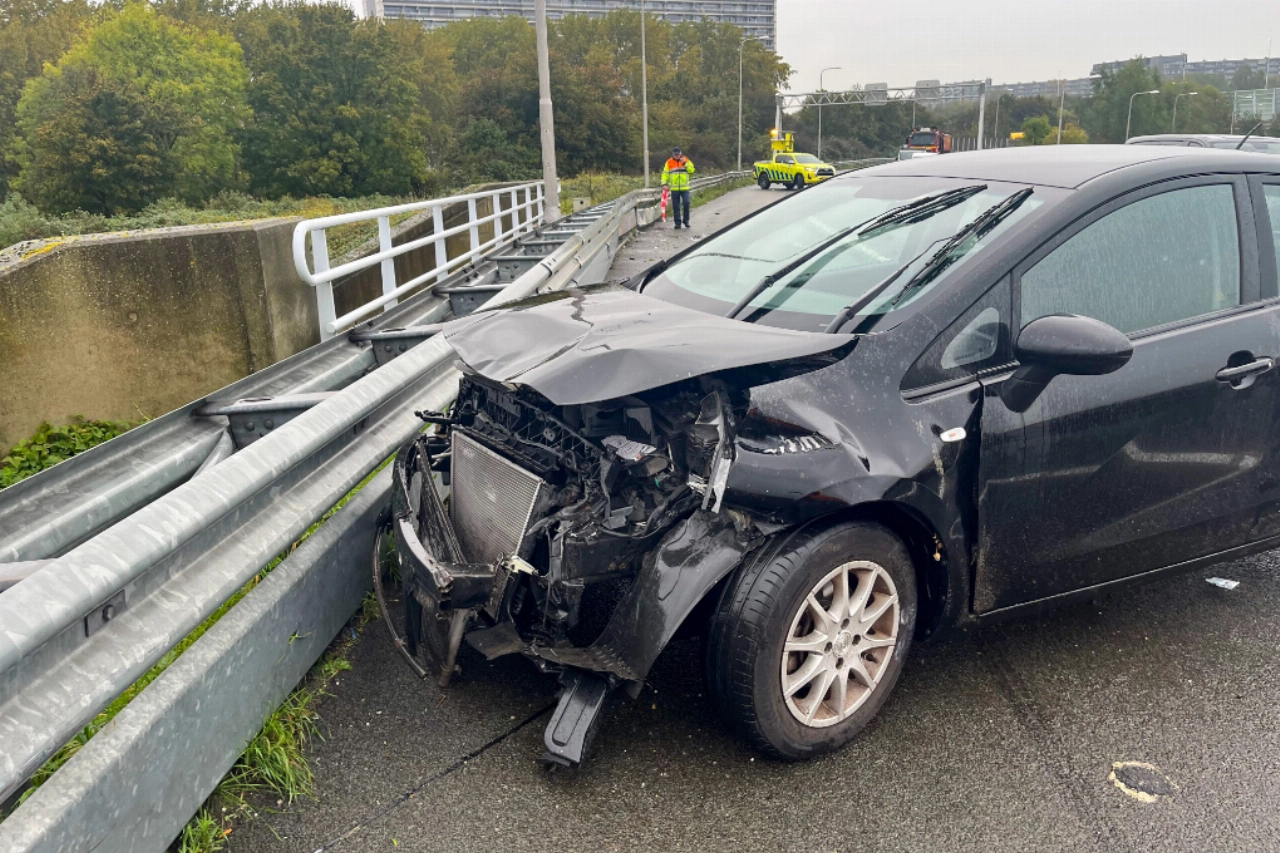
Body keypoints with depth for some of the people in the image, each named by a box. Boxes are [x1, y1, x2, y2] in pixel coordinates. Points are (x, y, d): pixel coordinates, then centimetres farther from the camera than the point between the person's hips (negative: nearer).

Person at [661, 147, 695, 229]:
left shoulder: (686, 160, 5)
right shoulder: (669, 162, 5)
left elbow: (691, 170, -4)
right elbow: (665, 173, 5)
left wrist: (685, 163, -15)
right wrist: (665, 183, -8)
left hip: (685, 188, -1)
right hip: (674, 188, 1)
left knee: (686, 203, -10)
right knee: (676, 206, 3)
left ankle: (686, 221, 6)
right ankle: (677, 222, 11)